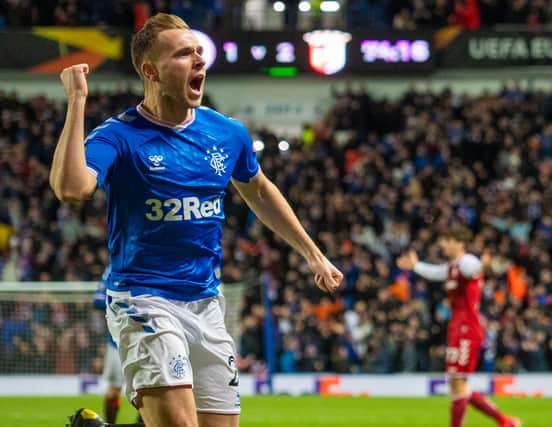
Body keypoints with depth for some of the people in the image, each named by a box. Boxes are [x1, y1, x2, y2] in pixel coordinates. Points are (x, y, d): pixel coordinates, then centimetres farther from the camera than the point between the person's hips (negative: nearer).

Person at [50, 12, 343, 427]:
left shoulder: (227, 132, 5)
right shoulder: (119, 136, -11)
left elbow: (259, 192, 25)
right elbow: (70, 186, -31)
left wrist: (313, 254, 28)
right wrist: (77, 101, -27)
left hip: (207, 303, 6)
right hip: (144, 300, -6)